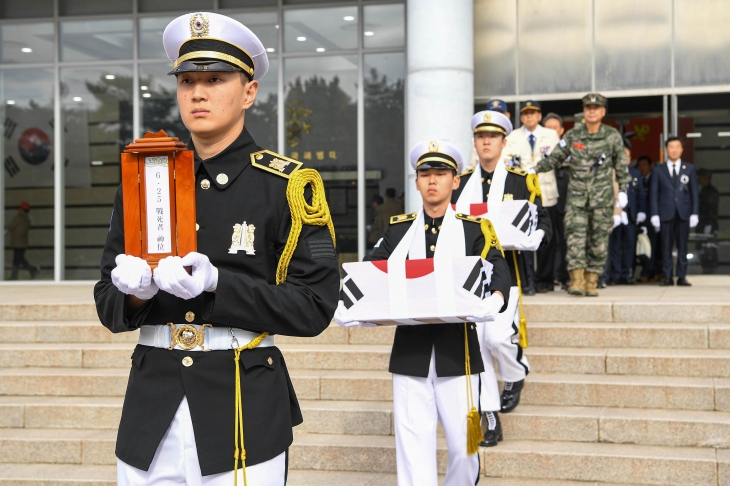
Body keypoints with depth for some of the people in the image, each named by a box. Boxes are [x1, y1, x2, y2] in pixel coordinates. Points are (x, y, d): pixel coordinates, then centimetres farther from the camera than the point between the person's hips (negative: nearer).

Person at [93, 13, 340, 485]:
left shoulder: (289, 186, -5)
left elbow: (314, 307, -9)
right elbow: (108, 305, 10)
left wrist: (217, 283, -21)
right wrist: (138, 291, -13)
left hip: (246, 407, -3)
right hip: (151, 405, 4)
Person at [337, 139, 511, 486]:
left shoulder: (475, 229, 3)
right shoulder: (398, 230, 9)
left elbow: (498, 270, -11)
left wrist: (494, 300, -34)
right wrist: (343, 304, -16)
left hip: (456, 352, -1)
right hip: (409, 353, 1)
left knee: (463, 444, 7)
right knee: (413, 445, 2)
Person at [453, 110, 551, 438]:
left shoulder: (522, 181, 4)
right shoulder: (460, 182, 11)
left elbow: (542, 220, 7)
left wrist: (536, 236, -14)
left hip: (505, 272, -3)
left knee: (498, 335, -16)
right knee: (474, 343, 0)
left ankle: (516, 375, 20)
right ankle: (488, 417, 11)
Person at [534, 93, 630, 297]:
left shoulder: (613, 136, 5)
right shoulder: (572, 135, 5)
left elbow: (621, 165, 10)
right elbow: (555, 158, 8)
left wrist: (622, 190, 7)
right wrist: (535, 169, -5)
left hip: (602, 197, 0)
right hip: (576, 196, 0)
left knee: (599, 239, 1)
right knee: (575, 236, -11)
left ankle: (592, 282, 8)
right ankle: (577, 280, -13)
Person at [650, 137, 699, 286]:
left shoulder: (689, 169, 11)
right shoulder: (658, 170, 9)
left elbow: (694, 192, 8)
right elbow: (654, 193, 5)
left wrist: (695, 213, 0)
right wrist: (654, 215, -3)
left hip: (683, 213, 0)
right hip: (666, 213, 0)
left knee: (682, 246, 2)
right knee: (666, 246, -1)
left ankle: (682, 277, 5)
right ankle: (667, 277, 3)